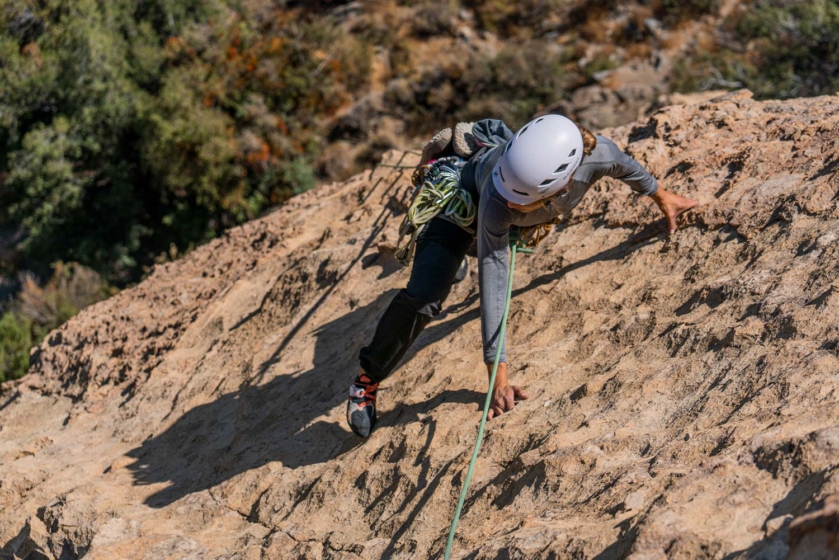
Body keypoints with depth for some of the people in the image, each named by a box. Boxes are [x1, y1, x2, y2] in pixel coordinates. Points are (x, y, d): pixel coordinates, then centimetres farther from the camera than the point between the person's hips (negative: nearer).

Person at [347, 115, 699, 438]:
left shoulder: (596, 154, -42)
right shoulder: (498, 202, -48)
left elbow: (625, 166, -17)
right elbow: (492, 284, -44)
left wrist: (660, 196, 4)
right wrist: (499, 375, -47)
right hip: (464, 195, -4)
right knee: (422, 299, -22)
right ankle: (369, 378, 2)